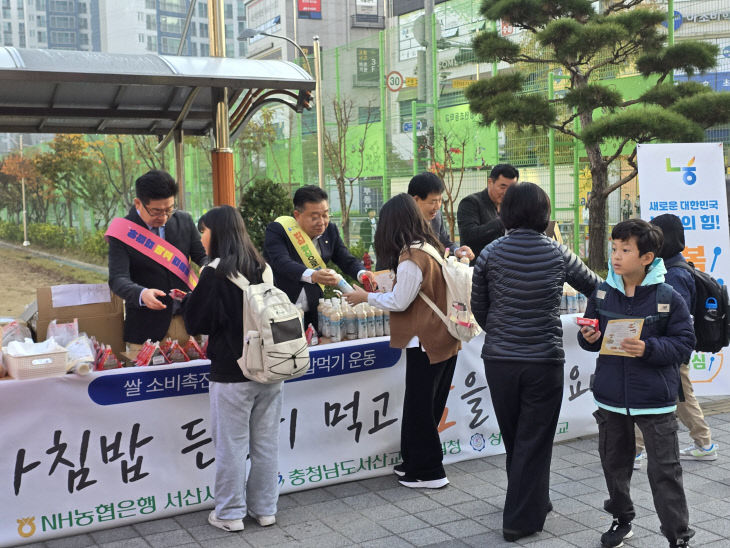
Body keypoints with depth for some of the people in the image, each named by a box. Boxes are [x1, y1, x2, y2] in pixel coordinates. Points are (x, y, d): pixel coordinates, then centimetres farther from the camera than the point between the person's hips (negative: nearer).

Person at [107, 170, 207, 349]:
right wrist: (142, 294, -38)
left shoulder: (184, 220, 2)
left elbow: (202, 255, 8)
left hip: (186, 320, 3)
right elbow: (118, 279, -16)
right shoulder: (123, 232, -9)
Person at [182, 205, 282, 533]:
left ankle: (230, 514, 16)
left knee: (231, 445, 6)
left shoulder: (215, 273, -13)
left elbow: (196, 323, -8)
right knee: (266, 443, 13)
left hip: (231, 374, -6)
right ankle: (264, 509, 24)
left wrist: (188, 299, 11)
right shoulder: (264, 269, 5)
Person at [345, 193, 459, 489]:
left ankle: (428, 472, 12)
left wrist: (366, 297, -1)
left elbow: (399, 302, -14)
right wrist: (384, 286, 18)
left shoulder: (411, 258, -19)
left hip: (425, 342, -9)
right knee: (428, 406, 16)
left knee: (419, 407, 2)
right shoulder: (431, 248, 8)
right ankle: (415, 463, 27)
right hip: (444, 338, 9)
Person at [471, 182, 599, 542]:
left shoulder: (490, 254, -3)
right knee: (534, 442, 7)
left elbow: (478, 307, 4)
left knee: (514, 439, 19)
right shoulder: (558, 254, -3)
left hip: (499, 360, 2)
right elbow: (594, 287, 12)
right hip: (544, 361, -2)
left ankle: (533, 501, 37)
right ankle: (521, 519, 10)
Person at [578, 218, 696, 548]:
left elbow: (684, 343, -10)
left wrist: (649, 348, -25)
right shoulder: (602, 293, 0)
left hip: (654, 400, -4)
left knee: (664, 469, 1)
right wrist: (589, 338, -11)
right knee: (613, 461, 17)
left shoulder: (668, 298, -12)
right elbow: (590, 331, 12)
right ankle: (621, 520, 38)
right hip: (610, 397, 5)